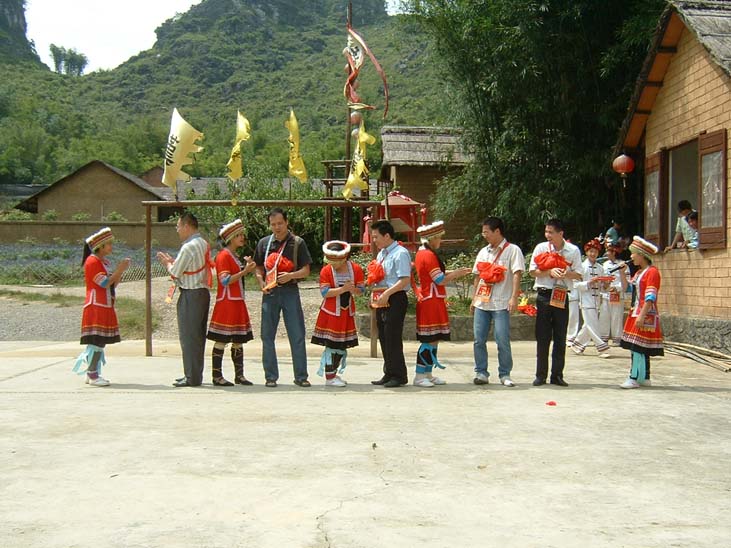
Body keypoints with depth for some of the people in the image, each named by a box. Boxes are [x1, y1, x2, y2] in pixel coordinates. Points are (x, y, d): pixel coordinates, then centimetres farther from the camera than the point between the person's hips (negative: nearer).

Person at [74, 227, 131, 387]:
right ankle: (93, 376, -10)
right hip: (96, 307, -10)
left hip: (105, 308, 10)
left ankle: (92, 374, 12)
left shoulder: (103, 262, 19)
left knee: (101, 342, 8)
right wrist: (120, 269, -13)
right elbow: (105, 283, -18)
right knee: (97, 341, -11)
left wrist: (121, 270, 4)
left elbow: (113, 285, 16)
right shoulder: (92, 262, -11)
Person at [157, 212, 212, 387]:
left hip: (190, 295, -10)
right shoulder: (203, 243, 12)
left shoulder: (188, 247, -17)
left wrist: (167, 263, 8)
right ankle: (195, 374, 21)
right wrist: (172, 261, 16)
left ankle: (192, 378, -2)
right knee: (198, 335, 14)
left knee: (188, 336, -5)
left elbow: (175, 272, -11)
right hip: (203, 292, 10)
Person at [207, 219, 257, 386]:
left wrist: (248, 268, 10)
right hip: (226, 303, -9)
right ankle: (217, 376, -3)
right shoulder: (223, 256, -10)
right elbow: (225, 281, -18)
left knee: (238, 341, 8)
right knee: (221, 340, -6)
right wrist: (245, 271, -19)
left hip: (238, 302, 9)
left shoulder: (235, 256, 19)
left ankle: (239, 375, 12)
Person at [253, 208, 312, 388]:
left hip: (290, 291, -2)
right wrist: (262, 284, -2)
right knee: (268, 336, 3)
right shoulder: (264, 243, 10)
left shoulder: (297, 243, 3)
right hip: (270, 292, 2)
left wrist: (291, 276, -18)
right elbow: (258, 268, 16)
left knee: (297, 335, -1)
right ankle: (271, 376, 12)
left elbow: (306, 271, 0)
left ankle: (301, 376, 7)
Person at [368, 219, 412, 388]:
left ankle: (398, 376, 1)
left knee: (393, 338, -7)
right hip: (381, 300, 9)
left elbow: (405, 280, -20)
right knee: (383, 338, 12)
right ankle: (389, 374, 20)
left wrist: (387, 293, -24)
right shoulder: (381, 253, 17)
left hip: (395, 299, -9)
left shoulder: (400, 253, -12)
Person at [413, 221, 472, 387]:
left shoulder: (421, 253, 15)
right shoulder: (429, 255, -16)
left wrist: (457, 272, 11)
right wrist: (457, 273, -3)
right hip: (432, 303, -10)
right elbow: (441, 280, -17)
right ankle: (419, 376, -5)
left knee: (433, 339, 12)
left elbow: (438, 275, 16)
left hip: (427, 301, 10)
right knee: (430, 340, -8)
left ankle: (428, 374, 16)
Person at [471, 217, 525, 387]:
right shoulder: (483, 252, 16)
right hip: (482, 303, 6)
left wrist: (514, 297, -20)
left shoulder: (512, 250, -3)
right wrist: (474, 298, 17)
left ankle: (505, 374, 6)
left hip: (501, 303, -6)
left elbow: (517, 274, -11)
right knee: (479, 339, 3)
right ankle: (481, 373, 11)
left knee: (502, 340, -5)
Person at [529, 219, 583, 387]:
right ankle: (540, 375, 7)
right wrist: (550, 272, -16)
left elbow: (578, 275, 1)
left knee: (560, 337, 4)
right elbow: (533, 272, 0)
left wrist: (565, 273, -19)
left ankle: (557, 375, 11)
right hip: (544, 295, 0)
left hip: (562, 296, 0)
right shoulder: (541, 248, 2)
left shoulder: (573, 251, 2)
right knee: (542, 336, 1)